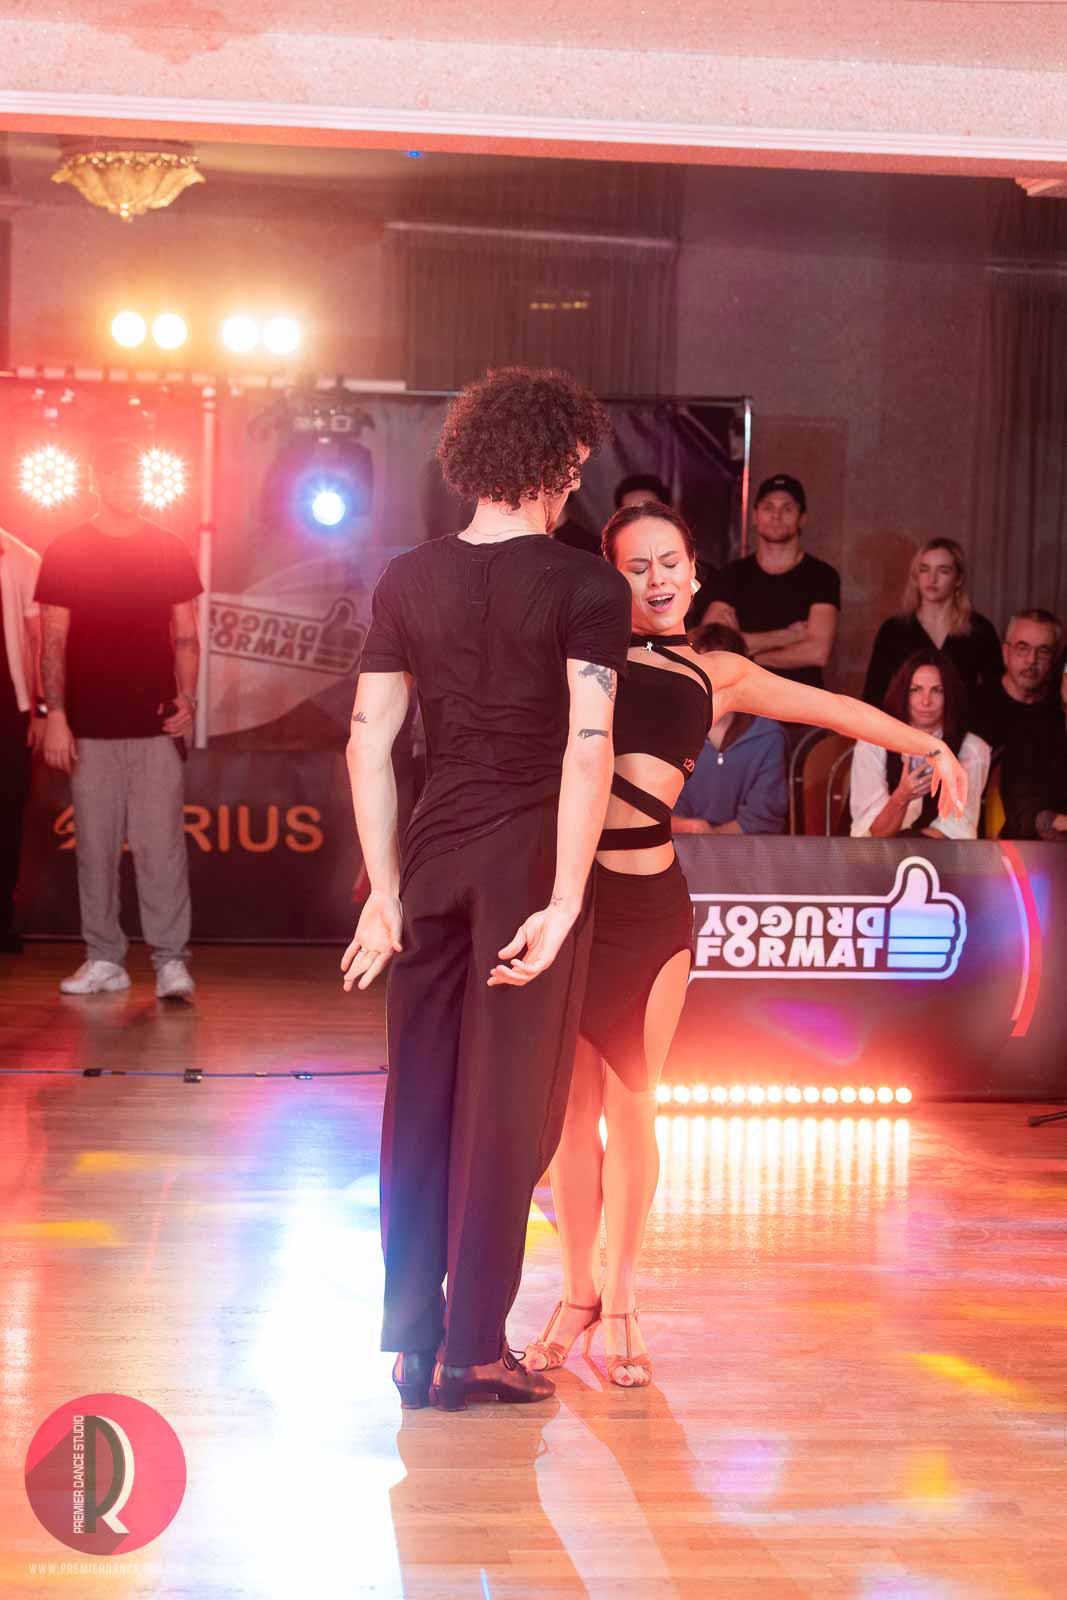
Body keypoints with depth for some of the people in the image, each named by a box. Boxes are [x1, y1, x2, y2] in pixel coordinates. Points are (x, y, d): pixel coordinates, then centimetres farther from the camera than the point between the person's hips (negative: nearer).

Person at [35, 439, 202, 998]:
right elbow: (53, 642, 2)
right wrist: (55, 715, -5)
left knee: (162, 847, -4)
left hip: (157, 726, 0)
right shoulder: (65, 553, 4)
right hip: (90, 729, 0)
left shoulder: (170, 552, 8)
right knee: (95, 847, 4)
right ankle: (104, 959, 11)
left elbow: (186, 636, 10)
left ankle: (171, 961, -3)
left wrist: (187, 699, -4)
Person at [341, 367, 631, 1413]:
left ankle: (411, 1343, 16)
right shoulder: (586, 588, -8)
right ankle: (473, 1352, 8)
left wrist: (385, 890, 8)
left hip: (434, 856, 4)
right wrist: (566, 903, -17)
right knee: (508, 1108, 4)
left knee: (420, 1098, 11)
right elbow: (588, 750, -17)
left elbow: (368, 745, 4)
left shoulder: (408, 582, 5)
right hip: (529, 864, -4)